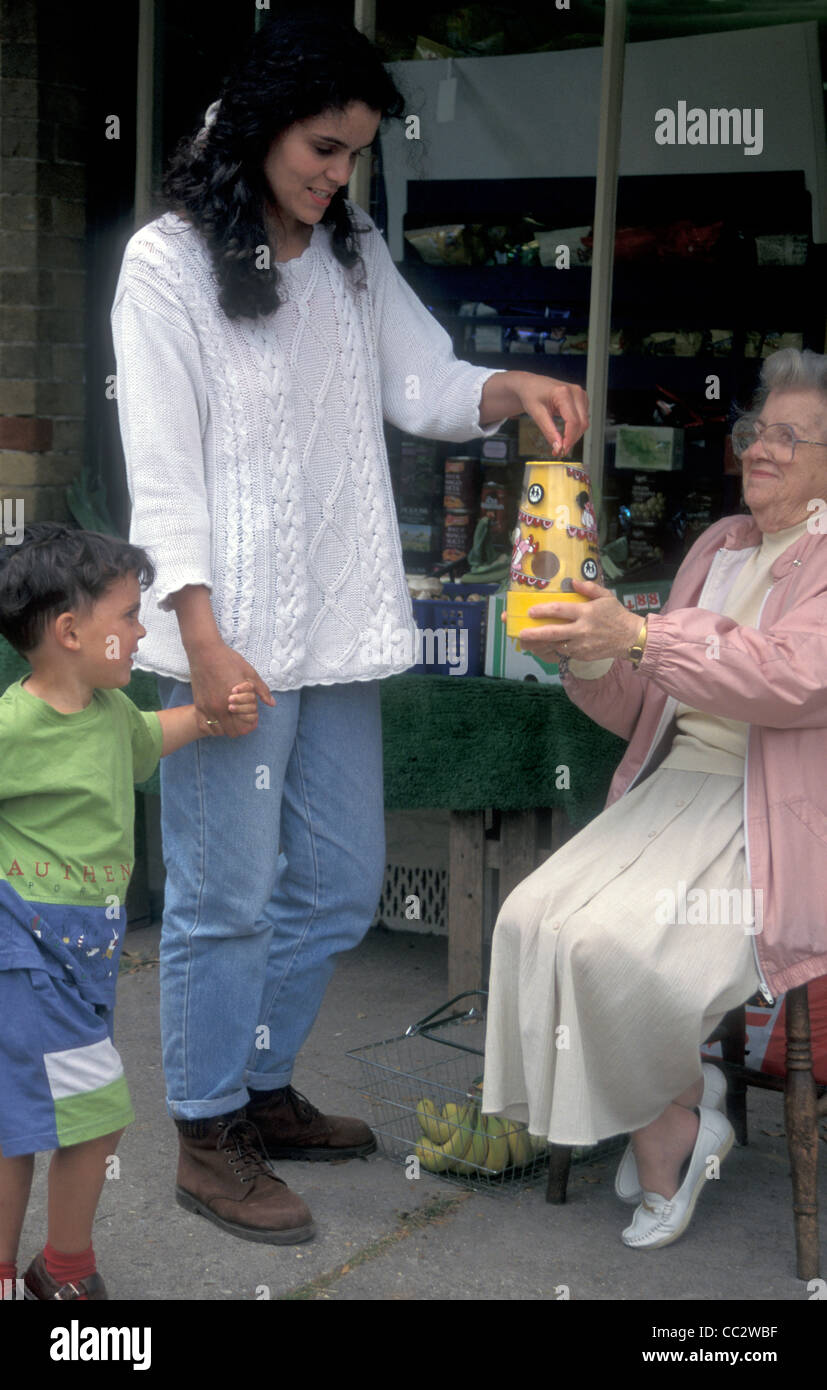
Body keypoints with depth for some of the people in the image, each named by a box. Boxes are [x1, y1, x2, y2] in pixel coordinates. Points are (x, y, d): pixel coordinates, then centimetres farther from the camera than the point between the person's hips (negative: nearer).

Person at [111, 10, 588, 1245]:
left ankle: (261, 1086, 33)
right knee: (226, 897, 1)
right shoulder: (170, 260, -7)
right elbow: (161, 469, -11)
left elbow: (426, 389, 9)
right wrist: (205, 644, -18)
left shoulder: (354, 253, 12)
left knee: (339, 886, 15)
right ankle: (207, 1140, 16)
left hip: (340, 629, 7)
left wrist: (512, 388, -13)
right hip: (231, 635, -7)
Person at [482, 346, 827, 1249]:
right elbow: (643, 709, 21)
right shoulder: (719, 546, 19)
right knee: (531, 918, -16)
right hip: (669, 791, 7)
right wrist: (588, 658, -1)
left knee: (611, 940, -27)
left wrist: (639, 636, -24)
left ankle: (672, 1116, 3)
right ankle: (671, 1119, 0)